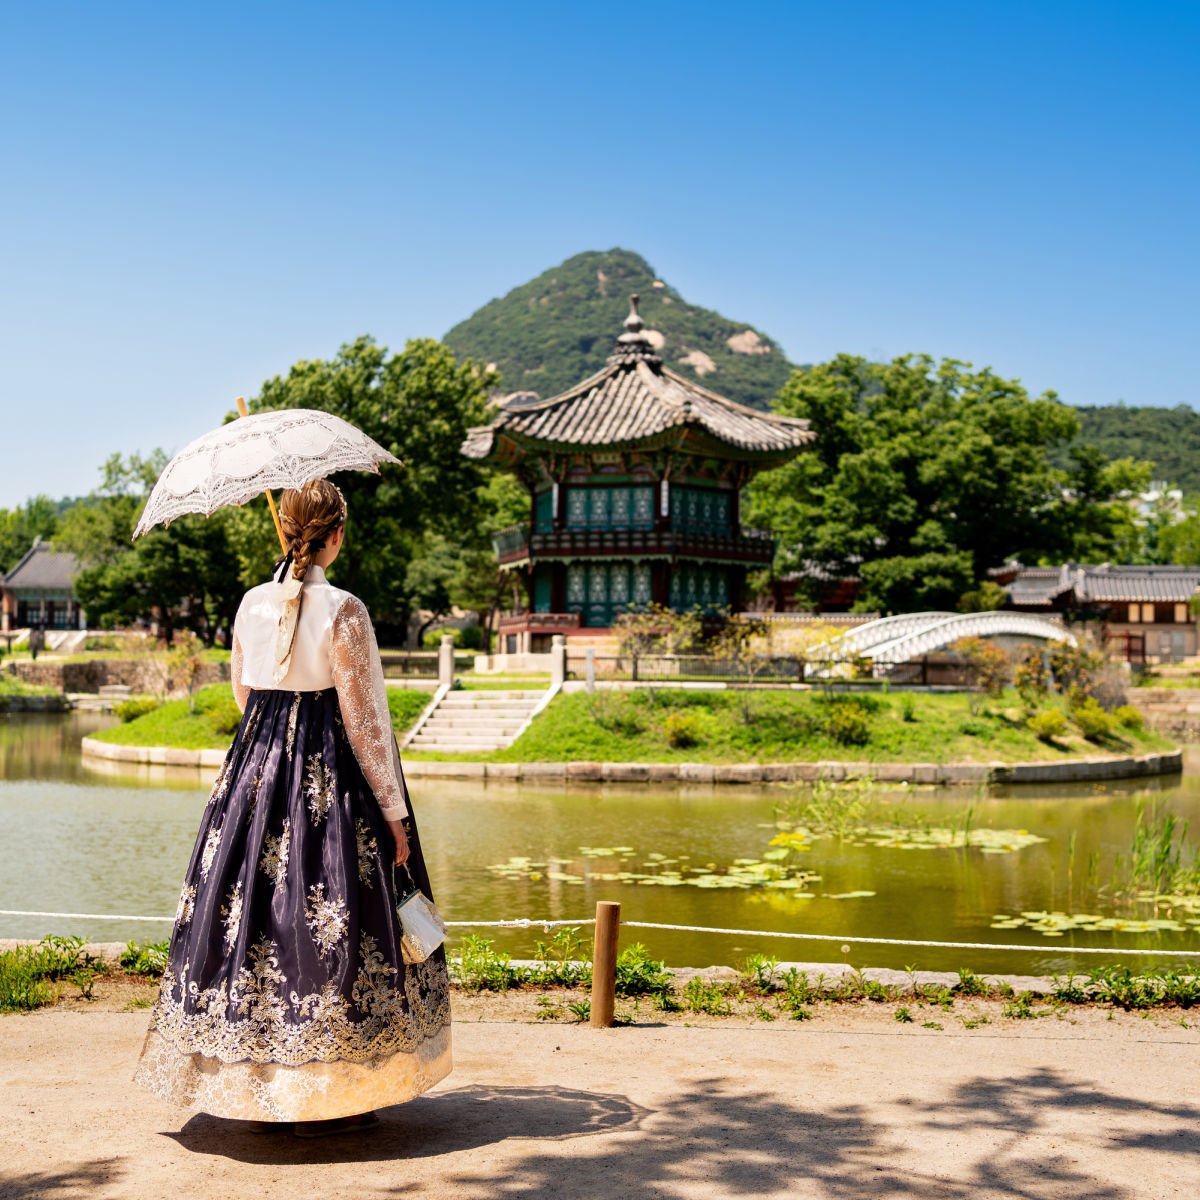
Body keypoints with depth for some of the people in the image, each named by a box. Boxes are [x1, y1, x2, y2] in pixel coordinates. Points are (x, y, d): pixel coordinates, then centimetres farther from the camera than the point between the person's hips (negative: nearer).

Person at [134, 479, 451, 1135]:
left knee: (250, 911, 12)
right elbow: (363, 719, -12)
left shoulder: (252, 605, 3)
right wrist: (394, 813, -7)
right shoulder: (342, 611, -13)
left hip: (254, 773, 5)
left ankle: (251, 1085, 21)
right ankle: (321, 1099, 9)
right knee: (325, 922, 3)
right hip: (331, 779, -5)